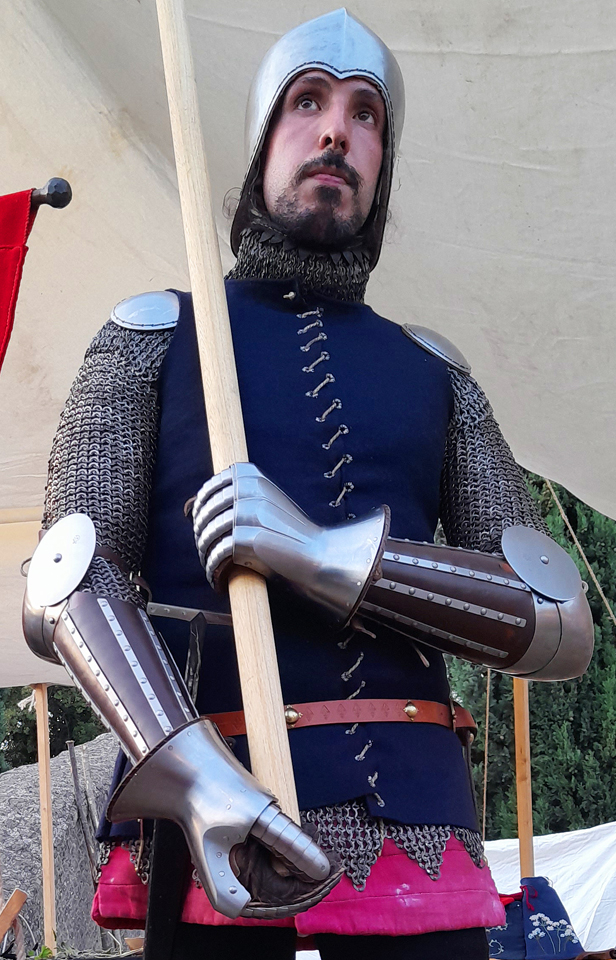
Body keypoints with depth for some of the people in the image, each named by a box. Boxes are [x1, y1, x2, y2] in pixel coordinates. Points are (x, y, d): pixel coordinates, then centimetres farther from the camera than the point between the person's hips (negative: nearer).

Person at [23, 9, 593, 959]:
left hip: (417, 827, 2)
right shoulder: (154, 334, 8)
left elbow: (562, 625, 3)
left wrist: (326, 557, -13)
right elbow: (67, 589, -4)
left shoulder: (432, 370, 13)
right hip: (217, 827, -2)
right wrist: (199, 783, -22)